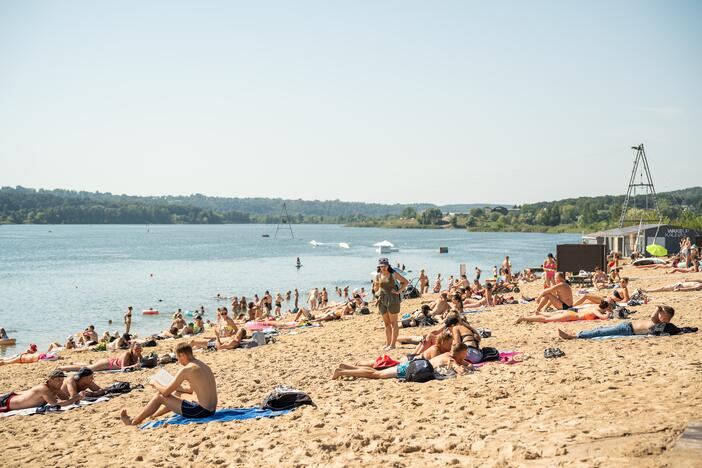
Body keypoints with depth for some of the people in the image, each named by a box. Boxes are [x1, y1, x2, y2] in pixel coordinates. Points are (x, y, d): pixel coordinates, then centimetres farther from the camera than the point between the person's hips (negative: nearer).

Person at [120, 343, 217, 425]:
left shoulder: (187, 369, -14)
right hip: (211, 410, 8)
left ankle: (133, 422, 20)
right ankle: (151, 417, 48)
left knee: (160, 397, 7)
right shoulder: (204, 366, 12)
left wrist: (155, 384, 12)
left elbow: (166, 392, -6)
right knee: (171, 400, 29)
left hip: (200, 411, -8)